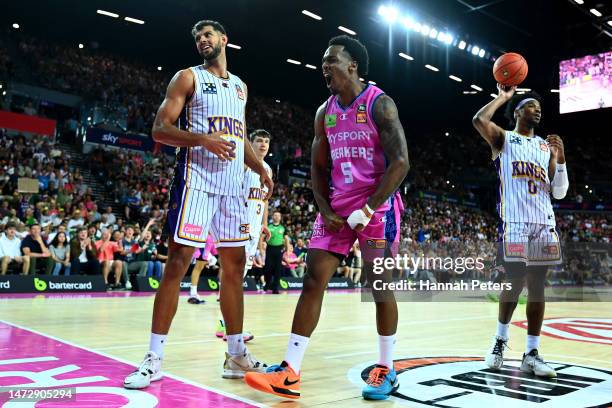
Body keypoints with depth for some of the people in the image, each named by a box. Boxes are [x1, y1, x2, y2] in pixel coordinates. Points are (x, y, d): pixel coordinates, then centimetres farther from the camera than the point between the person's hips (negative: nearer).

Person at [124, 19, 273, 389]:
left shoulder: (240, 86, 20)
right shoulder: (189, 77, 3)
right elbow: (160, 129, -6)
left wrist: (261, 168, 9)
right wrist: (204, 139, -21)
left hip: (233, 183, 6)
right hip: (197, 179, -6)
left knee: (235, 265, 6)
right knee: (178, 262, -8)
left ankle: (237, 355, 16)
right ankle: (155, 358, 0)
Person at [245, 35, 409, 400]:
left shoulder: (380, 104, -9)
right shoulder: (325, 112, 10)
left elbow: (400, 163, -15)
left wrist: (368, 209, -18)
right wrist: (326, 210, -1)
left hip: (378, 206, -5)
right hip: (338, 207, 6)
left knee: (380, 285, 0)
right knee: (313, 280, -2)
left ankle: (386, 371, 17)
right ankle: (290, 372, 1)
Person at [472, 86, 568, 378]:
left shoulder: (546, 146, 19)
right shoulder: (503, 139, 7)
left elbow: (559, 192, 15)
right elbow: (479, 120, -16)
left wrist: (560, 157, 1)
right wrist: (502, 97, 0)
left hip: (544, 222, 5)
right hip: (514, 221, -5)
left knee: (537, 286, 3)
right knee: (515, 283, -6)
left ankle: (531, 354, 9)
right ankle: (501, 339, 17)